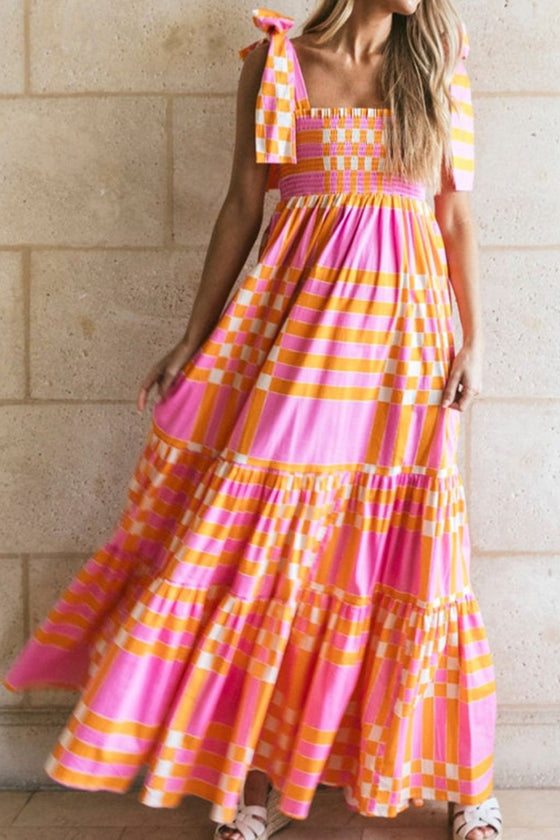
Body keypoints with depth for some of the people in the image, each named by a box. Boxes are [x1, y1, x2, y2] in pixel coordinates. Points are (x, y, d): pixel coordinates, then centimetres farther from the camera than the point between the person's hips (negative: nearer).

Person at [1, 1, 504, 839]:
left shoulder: (437, 69, 10)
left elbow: (457, 215, 7)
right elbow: (242, 207, 6)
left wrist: (473, 342, 0)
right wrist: (194, 337, 5)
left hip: (406, 321, 1)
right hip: (301, 311, 0)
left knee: (404, 541, 2)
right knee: (269, 526, -2)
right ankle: (260, 772, 13)